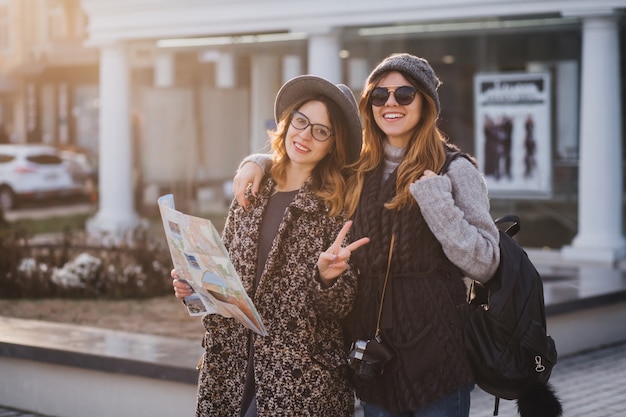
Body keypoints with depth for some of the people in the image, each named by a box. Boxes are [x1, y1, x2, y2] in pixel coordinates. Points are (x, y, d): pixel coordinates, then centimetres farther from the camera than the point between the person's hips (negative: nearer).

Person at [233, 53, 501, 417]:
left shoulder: (455, 169, -5)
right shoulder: (357, 169, 9)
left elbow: (484, 264, -10)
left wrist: (433, 197, -18)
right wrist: (257, 162, 6)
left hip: (434, 343, -4)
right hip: (370, 340, 4)